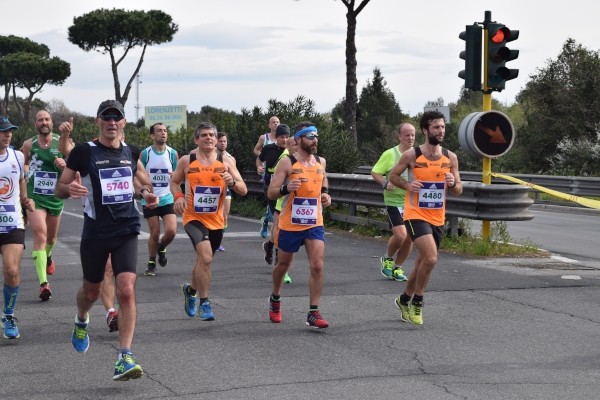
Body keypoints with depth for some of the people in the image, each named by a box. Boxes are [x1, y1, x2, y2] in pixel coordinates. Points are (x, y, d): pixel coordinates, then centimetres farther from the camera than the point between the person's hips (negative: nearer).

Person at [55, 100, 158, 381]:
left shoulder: (131, 153, 6)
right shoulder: (84, 152, -5)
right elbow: (60, 189, -1)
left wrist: (145, 193, 4)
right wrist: (71, 189, -24)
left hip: (126, 231, 1)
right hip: (95, 232, -1)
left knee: (126, 290, -14)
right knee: (92, 290, 15)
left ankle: (125, 358, -13)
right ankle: (81, 322, 51)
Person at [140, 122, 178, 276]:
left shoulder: (172, 153, 2)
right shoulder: (145, 153, -3)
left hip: (167, 199, 2)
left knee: (171, 231, -12)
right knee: (155, 233, -1)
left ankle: (161, 248, 20)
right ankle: (151, 264, 19)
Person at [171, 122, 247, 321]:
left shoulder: (226, 162, -3)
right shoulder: (187, 161, -4)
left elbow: (243, 191, -5)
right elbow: (174, 181, 12)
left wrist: (232, 182, -26)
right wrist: (178, 197, -8)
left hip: (216, 221, 3)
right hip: (194, 217, -3)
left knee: (203, 260, 19)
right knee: (206, 257, -24)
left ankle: (191, 290, 49)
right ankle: (204, 303, -11)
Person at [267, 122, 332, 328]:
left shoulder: (320, 162, 6)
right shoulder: (287, 163, -10)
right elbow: (271, 193, -11)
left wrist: (325, 193, 7)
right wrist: (287, 188, -31)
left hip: (314, 224, 3)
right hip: (290, 224, -3)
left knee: (317, 266, -12)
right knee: (283, 264, 15)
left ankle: (313, 313, -6)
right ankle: (275, 300, 42)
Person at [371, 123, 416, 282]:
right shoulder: (390, 154, -7)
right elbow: (374, 172, -2)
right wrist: (385, 183, -19)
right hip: (394, 201, -5)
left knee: (409, 238, 4)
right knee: (400, 235, -15)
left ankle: (397, 267, 23)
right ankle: (387, 258, 13)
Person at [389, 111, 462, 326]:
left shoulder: (450, 157, 3)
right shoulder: (412, 155, -8)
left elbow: (458, 190, 8)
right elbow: (393, 175, 5)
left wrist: (453, 183, -15)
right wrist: (407, 185, -14)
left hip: (438, 218, 5)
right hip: (416, 216, -5)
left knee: (422, 263, 14)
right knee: (431, 258, -22)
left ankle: (404, 299, 37)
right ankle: (417, 301, -2)